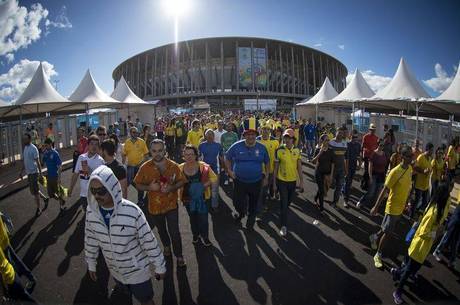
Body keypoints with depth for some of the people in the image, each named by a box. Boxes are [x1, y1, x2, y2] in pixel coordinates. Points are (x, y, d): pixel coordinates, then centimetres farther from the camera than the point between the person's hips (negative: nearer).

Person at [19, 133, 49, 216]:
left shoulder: (33, 149, -15)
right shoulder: (25, 148, 10)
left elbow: (38, 162, -16)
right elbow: (24, 161, 18)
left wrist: (40, 174, -16)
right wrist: (21, 172, 17)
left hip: (34, 172, -8)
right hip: (28, 173, 8)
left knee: (35, 192, -1)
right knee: (33, 191, 15)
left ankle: (38, 209, 10)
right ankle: (45, 199, 34)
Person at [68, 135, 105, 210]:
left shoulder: (100, 160, -12)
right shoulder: (81, 157, 2)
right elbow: (76, 174, 8)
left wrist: (90, 171, -25)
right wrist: (71, 188, 9)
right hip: (83, 194, 5)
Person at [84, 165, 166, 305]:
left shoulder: (132, 211, -30)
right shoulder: (91, 212, -14)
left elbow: (149, 241, -20)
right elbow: (90, 239, 4)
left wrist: (160, 266, -11)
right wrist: (91, 264, 13)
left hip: (137, 270, -4)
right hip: (115, 270, 5)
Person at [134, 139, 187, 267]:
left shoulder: (173, 166, -12)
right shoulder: (145, 167, -12)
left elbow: (181, 181, -3)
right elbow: (138, 185, -3)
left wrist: (172, 188, -22)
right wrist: (149, 187, -23)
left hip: (171, 205, -2)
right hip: (155, 206, 2)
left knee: (174, 232, 2)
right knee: (161, 230, 25)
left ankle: (179, 255, 25)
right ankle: (166, 246, 53)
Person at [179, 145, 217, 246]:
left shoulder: (203, 166, -16)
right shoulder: (180, 168, -7)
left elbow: (214, 178, -10)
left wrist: (204, 185, -23)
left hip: (201, 197, -3)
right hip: (187, 198, 3)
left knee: (203, 218, 3)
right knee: (193, 218, 22)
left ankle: (205, 237, 30)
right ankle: (195, 235, 47)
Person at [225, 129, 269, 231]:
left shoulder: (262, 148, -3)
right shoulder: (237, 146, -7)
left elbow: (267, 162, 9)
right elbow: (227, 158, 6)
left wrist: (266, 177, 7)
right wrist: (229, 171, -2)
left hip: (256, 182, 1)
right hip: (239, 181, -1)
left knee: (253, 205, 15)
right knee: (238, 203, 7)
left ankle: (250, 224, 38)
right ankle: (240, 213, 44)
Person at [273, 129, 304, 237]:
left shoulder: (297, 150, -3)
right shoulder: (279, 150, -12)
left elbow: (299, 167, 1)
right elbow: (275, 167, -6)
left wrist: (301, 181, 0)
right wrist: (274, 182, -3)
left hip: (293, 180, 4)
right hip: (282, 181, -4)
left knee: (289, 200, 21)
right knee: (283, 203, -1)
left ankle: (283, 213, 49)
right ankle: (283, 226, 10)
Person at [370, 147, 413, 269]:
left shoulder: (410, 169, 0)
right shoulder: (395, 172, -23)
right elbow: (384, 190, -21)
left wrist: (407, 203, 18)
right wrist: (376, 207, -19)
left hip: (401, 207, 7)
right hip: (393, 207, -7)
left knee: (387, 230, 20)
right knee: (387, 232, 1)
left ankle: (375, 237, 46)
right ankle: (378, 255, 16)